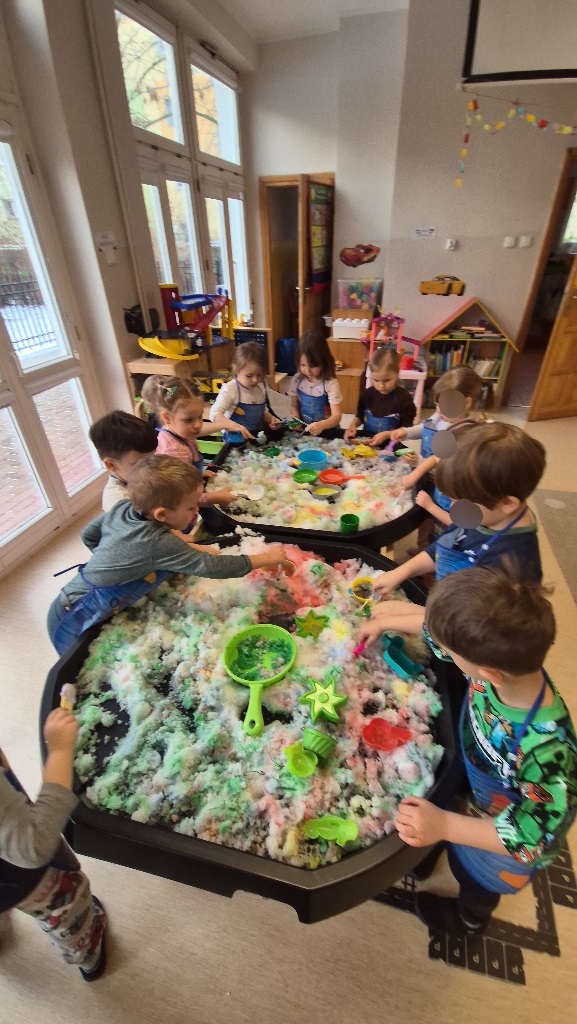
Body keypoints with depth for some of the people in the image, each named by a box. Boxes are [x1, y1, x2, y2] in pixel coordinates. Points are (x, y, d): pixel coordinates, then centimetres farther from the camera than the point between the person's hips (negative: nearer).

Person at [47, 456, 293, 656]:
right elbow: (210, 565, -31)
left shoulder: (121, 508, -9)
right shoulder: (156, 543, -33)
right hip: (76, 626, -7)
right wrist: (265, 558, -22)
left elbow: (89, 534, 7)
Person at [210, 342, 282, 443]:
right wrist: (235, 427, -38)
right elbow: (215, 413, -23)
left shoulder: (261, 388, 6)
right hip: (235, 440, -8)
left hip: (256, 437, 8)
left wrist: (271, 419, 0)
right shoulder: (230, 389, -14)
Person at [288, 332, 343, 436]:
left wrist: (321, 425, -39)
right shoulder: (297, 380, -1)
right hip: (304, 430, 3)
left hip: (327, 431, -2)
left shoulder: (331, 383, -12)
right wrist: (296, 421, -10)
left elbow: (336, 416, -18)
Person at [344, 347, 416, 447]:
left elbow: (406, 428, -6)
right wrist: (353, 426, 0)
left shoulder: (403, 398, -7)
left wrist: (387, 435, -19)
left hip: (390, 442, -2)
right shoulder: (367, 393, 4)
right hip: (366, 438, 3)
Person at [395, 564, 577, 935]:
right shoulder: (501, 658, -33)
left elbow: (534, 835, -32)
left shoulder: (545, 749, -47)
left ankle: (468, 918, 67)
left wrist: (444, 826, -35)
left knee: (476, 876, 33)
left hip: (501, 833, -3)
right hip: (469, 782, 3)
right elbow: (443, 630, -14)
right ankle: (424, 856, 69)